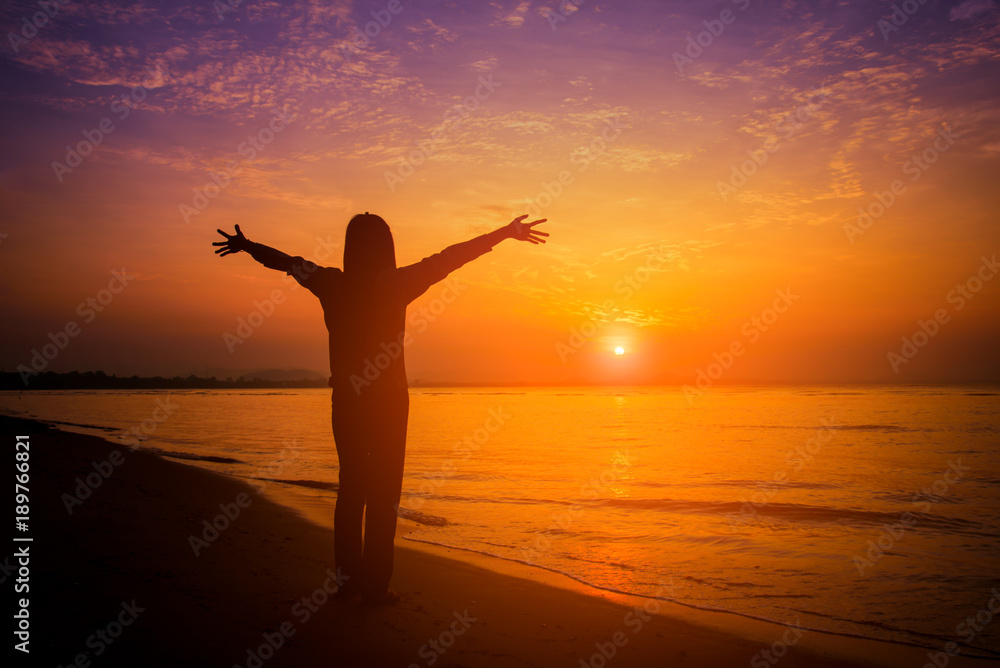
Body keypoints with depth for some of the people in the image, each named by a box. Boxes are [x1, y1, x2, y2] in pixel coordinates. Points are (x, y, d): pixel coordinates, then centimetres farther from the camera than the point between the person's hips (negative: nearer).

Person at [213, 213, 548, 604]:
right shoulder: (394, 284, -11)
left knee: (350, 487, 14)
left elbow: (286, 261, 16)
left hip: (345, 401, 4)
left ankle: (348, 579, 20)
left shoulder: (331, 284, 0)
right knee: (383, 491, 2)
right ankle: (375, 586, 5)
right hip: (388, 400, -4)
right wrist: (506, 232, -15)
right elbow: (448, 259, -14)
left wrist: (245, 245, 33)